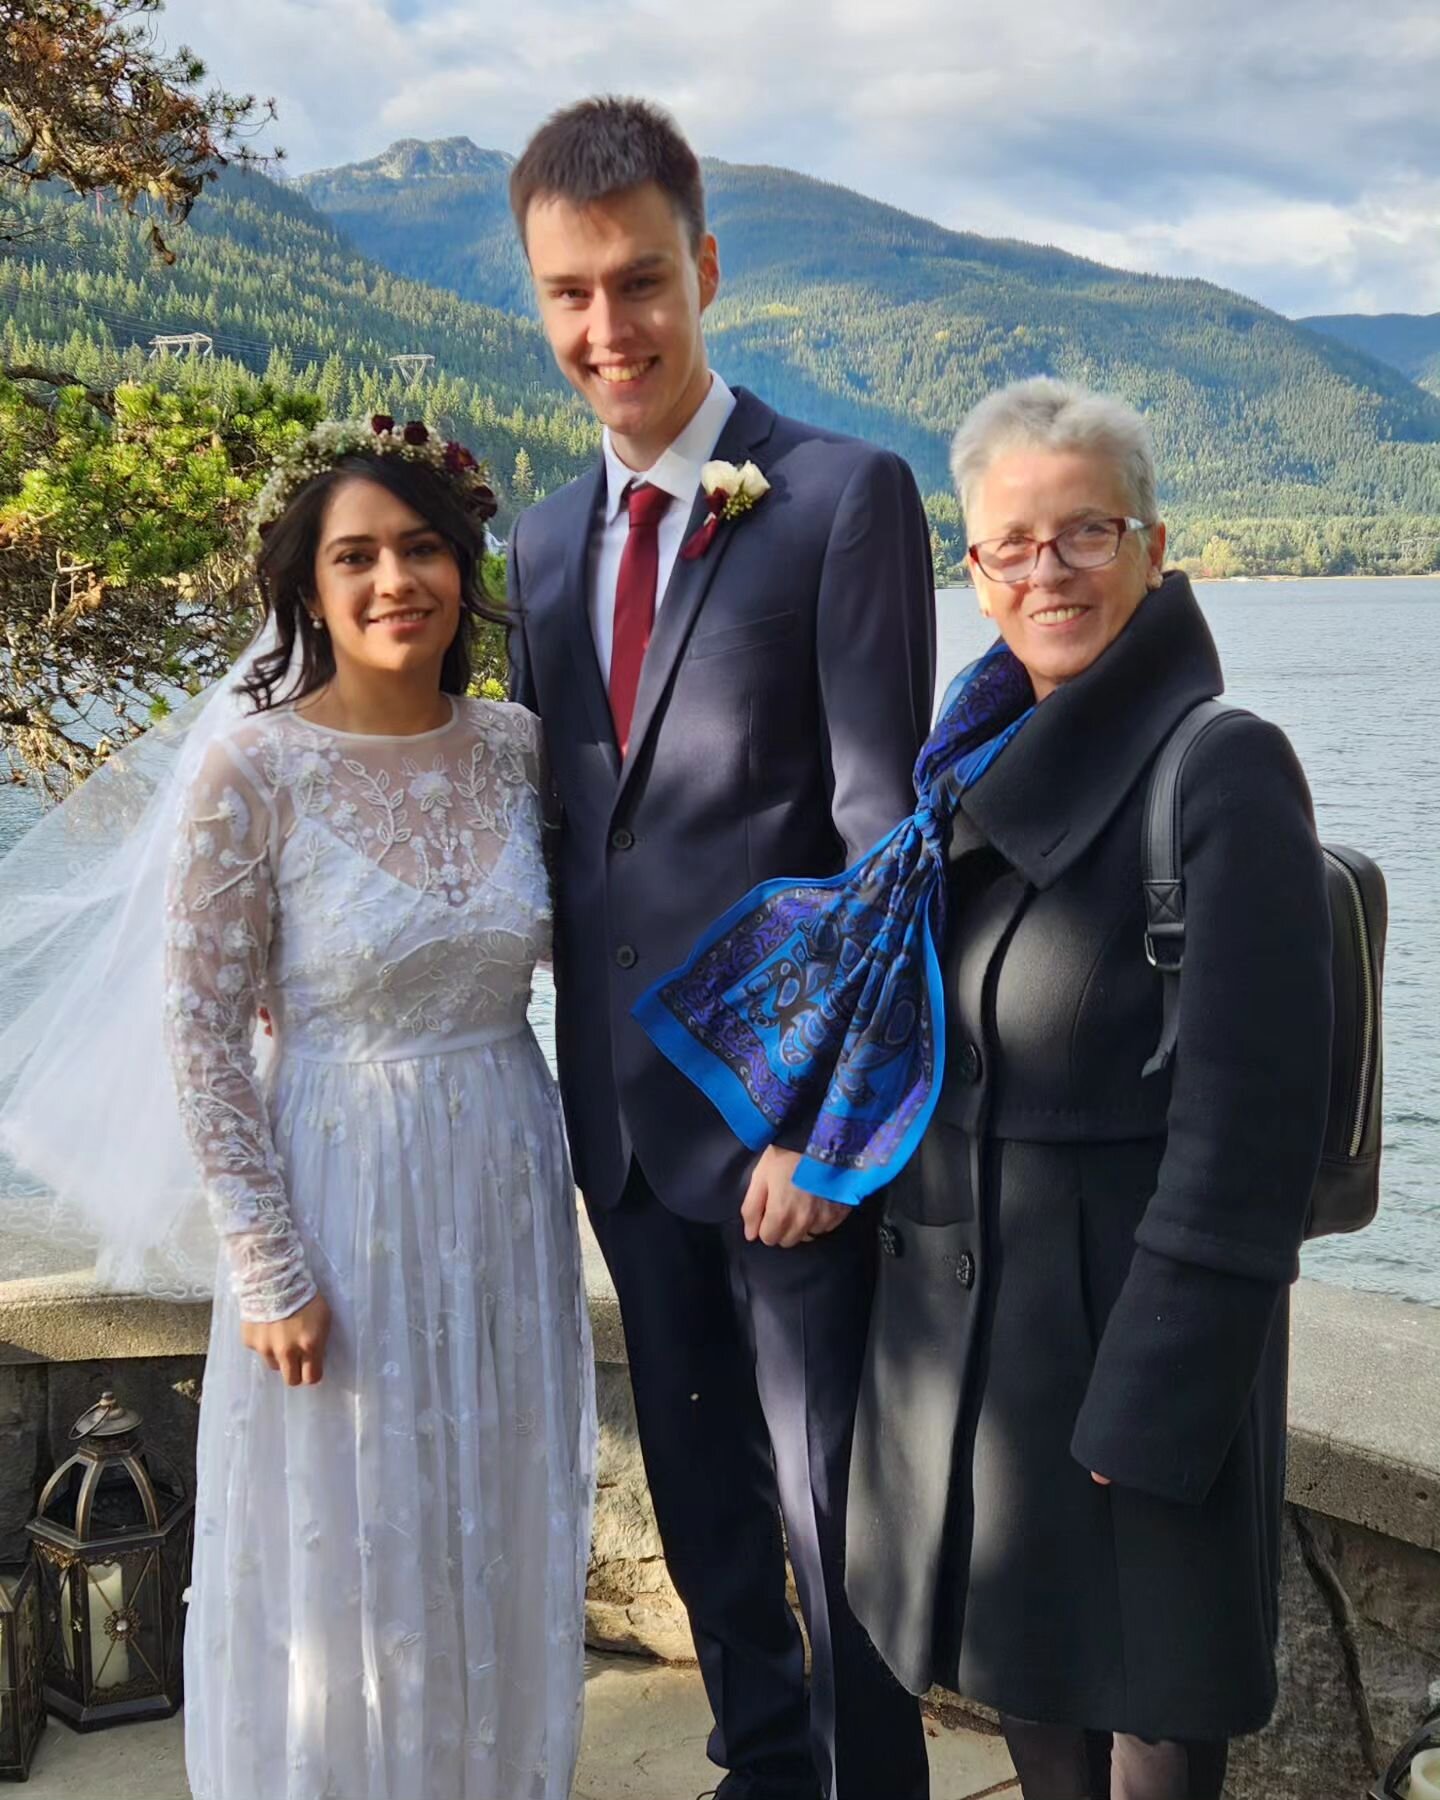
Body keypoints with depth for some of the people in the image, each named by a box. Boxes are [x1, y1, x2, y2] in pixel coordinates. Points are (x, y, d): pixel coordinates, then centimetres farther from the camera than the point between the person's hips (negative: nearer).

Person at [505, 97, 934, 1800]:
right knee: (697, 1478, 19)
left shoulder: (844, 495, -10)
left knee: (827, 1494, 6)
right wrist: (573, 1072, 7)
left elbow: (881, 827, -14)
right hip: (621, 1101, 6)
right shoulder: (547, 535, 10)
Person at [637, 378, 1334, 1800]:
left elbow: (1245, 1114, -19)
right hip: (954, 1304, 7)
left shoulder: (1221, 773, -16)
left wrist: (1158, 1397, -20)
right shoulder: (989, 761, 7)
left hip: (1124, 1312, -7)